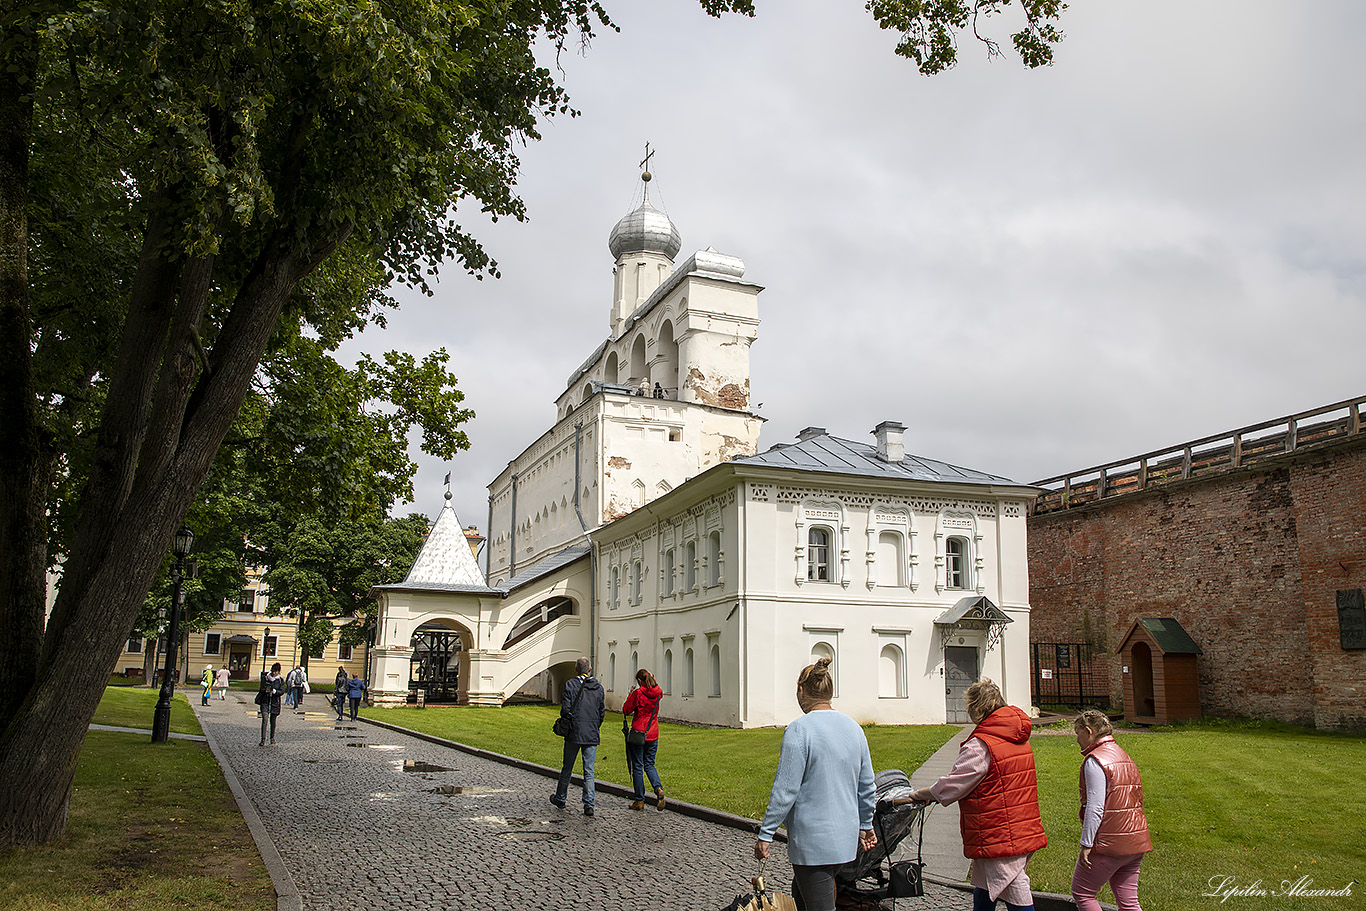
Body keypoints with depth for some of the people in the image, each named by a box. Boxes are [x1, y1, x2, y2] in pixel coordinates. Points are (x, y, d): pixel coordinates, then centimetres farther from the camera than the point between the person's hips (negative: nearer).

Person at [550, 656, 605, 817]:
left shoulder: (570, 684, -7)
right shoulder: (598, 687, 4)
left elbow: (566, 709, -11)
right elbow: (602, 712, 8)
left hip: (574, 733, -2)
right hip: (592, 735, 2)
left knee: (567, 768, 13)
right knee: (589, 770, 4)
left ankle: (560, 799, 28)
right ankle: (589, 803, -5)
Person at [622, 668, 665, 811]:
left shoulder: (638, 693, -14)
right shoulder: (657, 693, 3)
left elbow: (626, 710, -7)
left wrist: (630, 696, 5)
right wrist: (653, 681, 20)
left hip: (638, 733, -5)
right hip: (653, 734, 5)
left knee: (637, 767, 5)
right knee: (649, 765, 15)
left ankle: (639, 800, 9)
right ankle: (658, 788, -11)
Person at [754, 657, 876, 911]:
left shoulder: (799, 730, -16)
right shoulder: (853, 727, 6)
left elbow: (785, 790, -17)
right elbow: (867, 786, 14)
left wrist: (765, 834, -9)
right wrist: (865, 825, 27)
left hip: (813, 840, -7)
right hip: (845, 838, 7)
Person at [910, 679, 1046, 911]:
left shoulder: (981, 744, -19)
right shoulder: (1018, 738, 9)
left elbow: (953, 785, -14)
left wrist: (922, 794, 2)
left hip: (999, 837, -8)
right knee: (983, 888, 17)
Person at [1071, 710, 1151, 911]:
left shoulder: (1095, 761, -14)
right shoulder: (1124, 757, 14)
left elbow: (1095, 807, -20)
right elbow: (1135, 800, 17)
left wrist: (1086, 844, -16)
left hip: (1109, 842, -9)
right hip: (1136, 841, 9)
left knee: (1082, 893, 5)